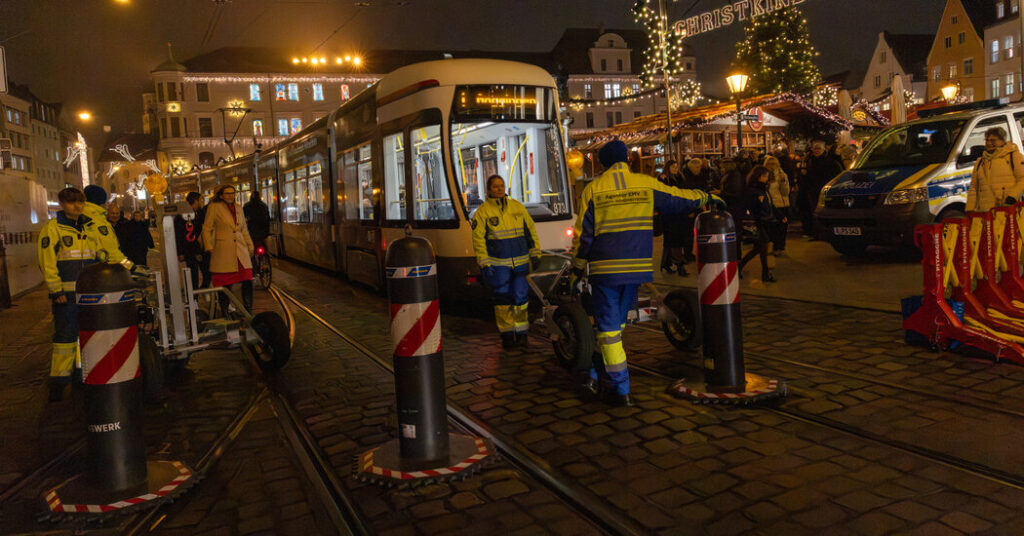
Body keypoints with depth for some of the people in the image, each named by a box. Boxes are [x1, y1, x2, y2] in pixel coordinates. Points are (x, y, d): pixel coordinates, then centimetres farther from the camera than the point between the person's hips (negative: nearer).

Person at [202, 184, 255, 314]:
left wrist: (250, 246, 18)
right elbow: (207, 229, -1)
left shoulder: (238, 208, 15)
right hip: (224, 252, -4)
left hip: (241, 251, 5)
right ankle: (225, 313, 13)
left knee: (247, 281, -2)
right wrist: (209, 248, -6)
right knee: (225, 285, 0)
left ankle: (248, 310, 11)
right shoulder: (214, 207, -1)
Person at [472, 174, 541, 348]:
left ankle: (521, 334, 13)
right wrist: (484, 264, -8)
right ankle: (507, 335, 9)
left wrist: (535, 254, 12)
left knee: (520, 297, 3)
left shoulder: (517, 207, 10)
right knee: (502, 299, 0)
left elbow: (531, 230, 15)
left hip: (521, 262, 3)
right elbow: (478, 239, -3)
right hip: (498, 264, -2)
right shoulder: (483, 211, 0)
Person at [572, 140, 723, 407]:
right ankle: (595, 374, 18)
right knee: (616, 322, 16)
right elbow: (681, 198, 15)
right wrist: (706, 198, 33)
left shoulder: (593, 189, 0)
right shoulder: (647, 184, 4)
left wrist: (578, 266, 10)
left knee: (609, 326, 3)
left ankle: (621, 390, 3)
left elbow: (583, 233, 0)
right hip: (636, 266, 2)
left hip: (604, 267, -2)